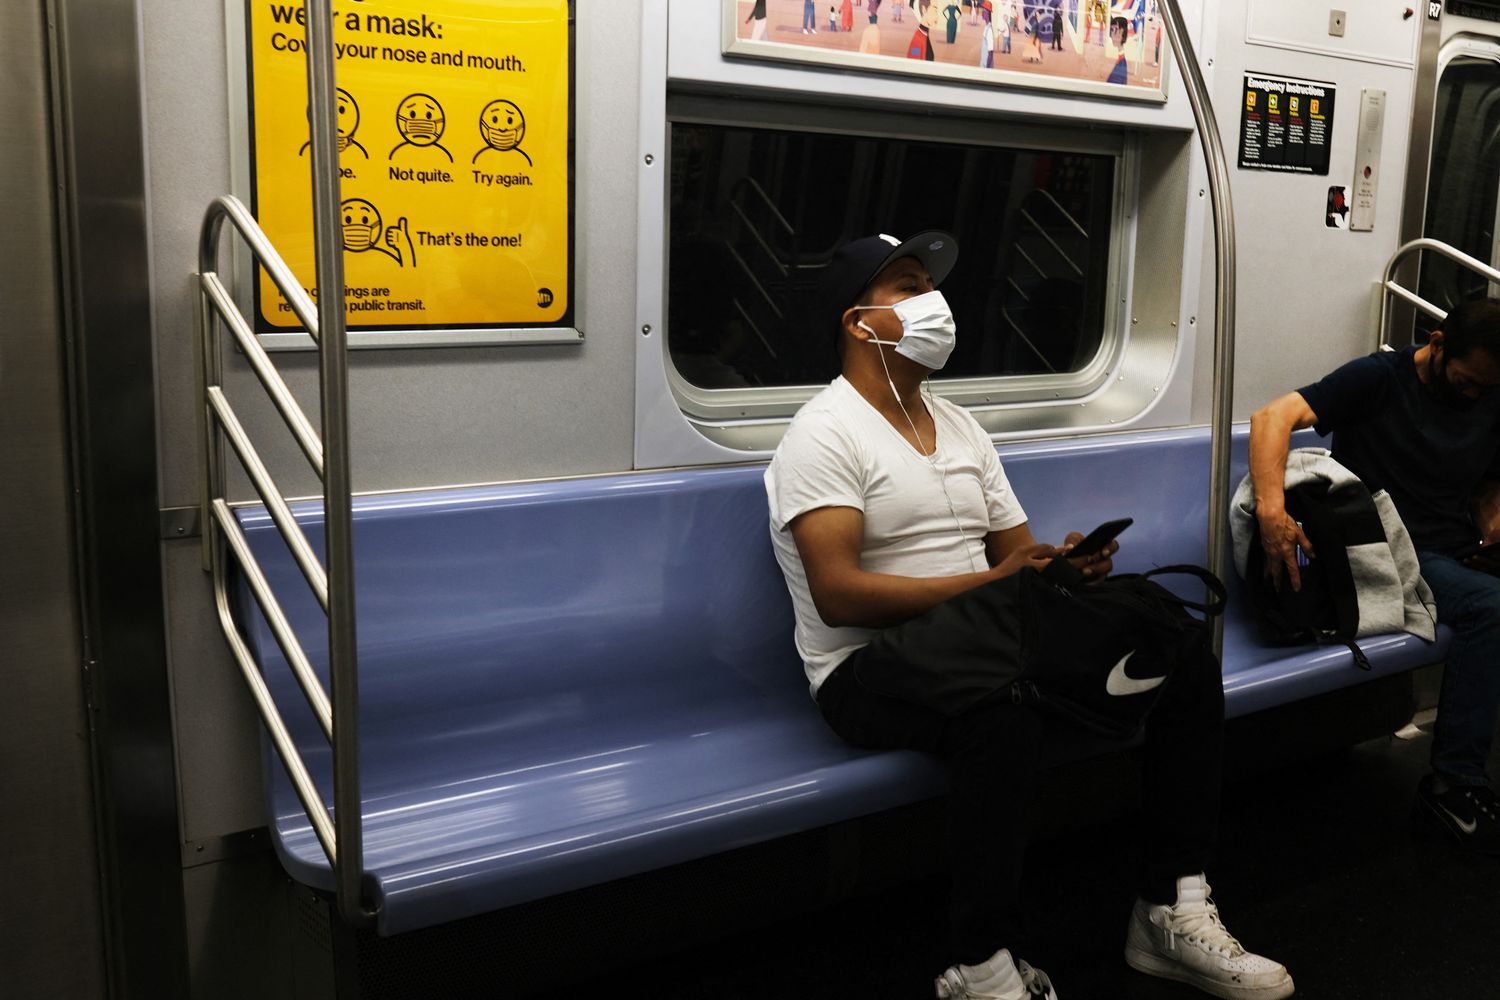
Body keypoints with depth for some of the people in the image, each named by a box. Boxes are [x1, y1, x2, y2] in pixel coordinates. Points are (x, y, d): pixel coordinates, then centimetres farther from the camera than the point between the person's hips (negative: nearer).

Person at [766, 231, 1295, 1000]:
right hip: (872, 669, -8)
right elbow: (839, 595, -19)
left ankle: (1171, 914, 1)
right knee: (1003, 717, -40)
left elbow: (1016, 551, 17)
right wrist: (988, 584, -25)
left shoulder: (960, 426, 18)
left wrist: (1066, 563, -8)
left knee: (1187, 668, -4)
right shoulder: (825, 434, -8)